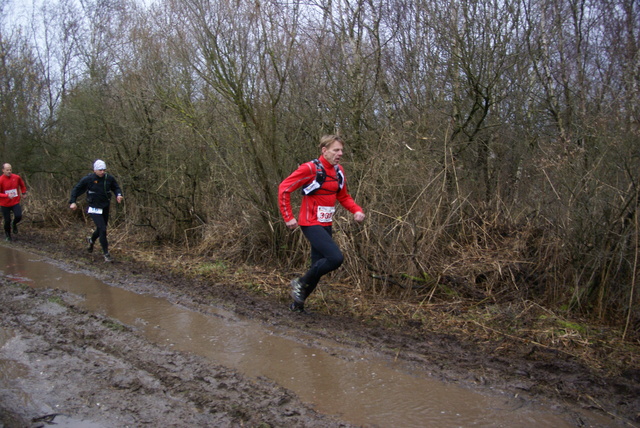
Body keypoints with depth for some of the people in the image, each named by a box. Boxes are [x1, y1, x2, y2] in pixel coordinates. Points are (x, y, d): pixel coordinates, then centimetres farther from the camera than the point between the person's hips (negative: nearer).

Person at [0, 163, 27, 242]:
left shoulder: (17, 177, -4)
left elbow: (22, 185, 19)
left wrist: (23, 192, 14)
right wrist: (7, 195, -28)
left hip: (15, 202, 2)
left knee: (18, 216, -19)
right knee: (7, 220, 3)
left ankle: (14, 224, 18)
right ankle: (7, 235, 29)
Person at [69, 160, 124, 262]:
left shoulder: (109, 178, -4)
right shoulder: (87, 179, -11)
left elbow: (116, 188, 12)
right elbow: (76, 189, 0)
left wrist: (118, 195, -9)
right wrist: (72, 202, -9)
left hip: (105, 208, 5)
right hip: (94, 209, -5)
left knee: (100, 229, 19)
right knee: (102, 229, -14)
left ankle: (91, 240, 53)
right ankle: (106, 254, -5)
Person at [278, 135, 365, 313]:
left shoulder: (338, 171, 7)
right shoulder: (310, 169, -16)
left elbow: (343, 196, 18)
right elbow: (284, 188, -14)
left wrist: (356, 210, 0)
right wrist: (288, 217, -14)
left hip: (326, 225, 8)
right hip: (311, 224, -8)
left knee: (319, 265, 12)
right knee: (336, 258, -21)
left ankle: (298, 304, 29)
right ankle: (301, 283, 0)